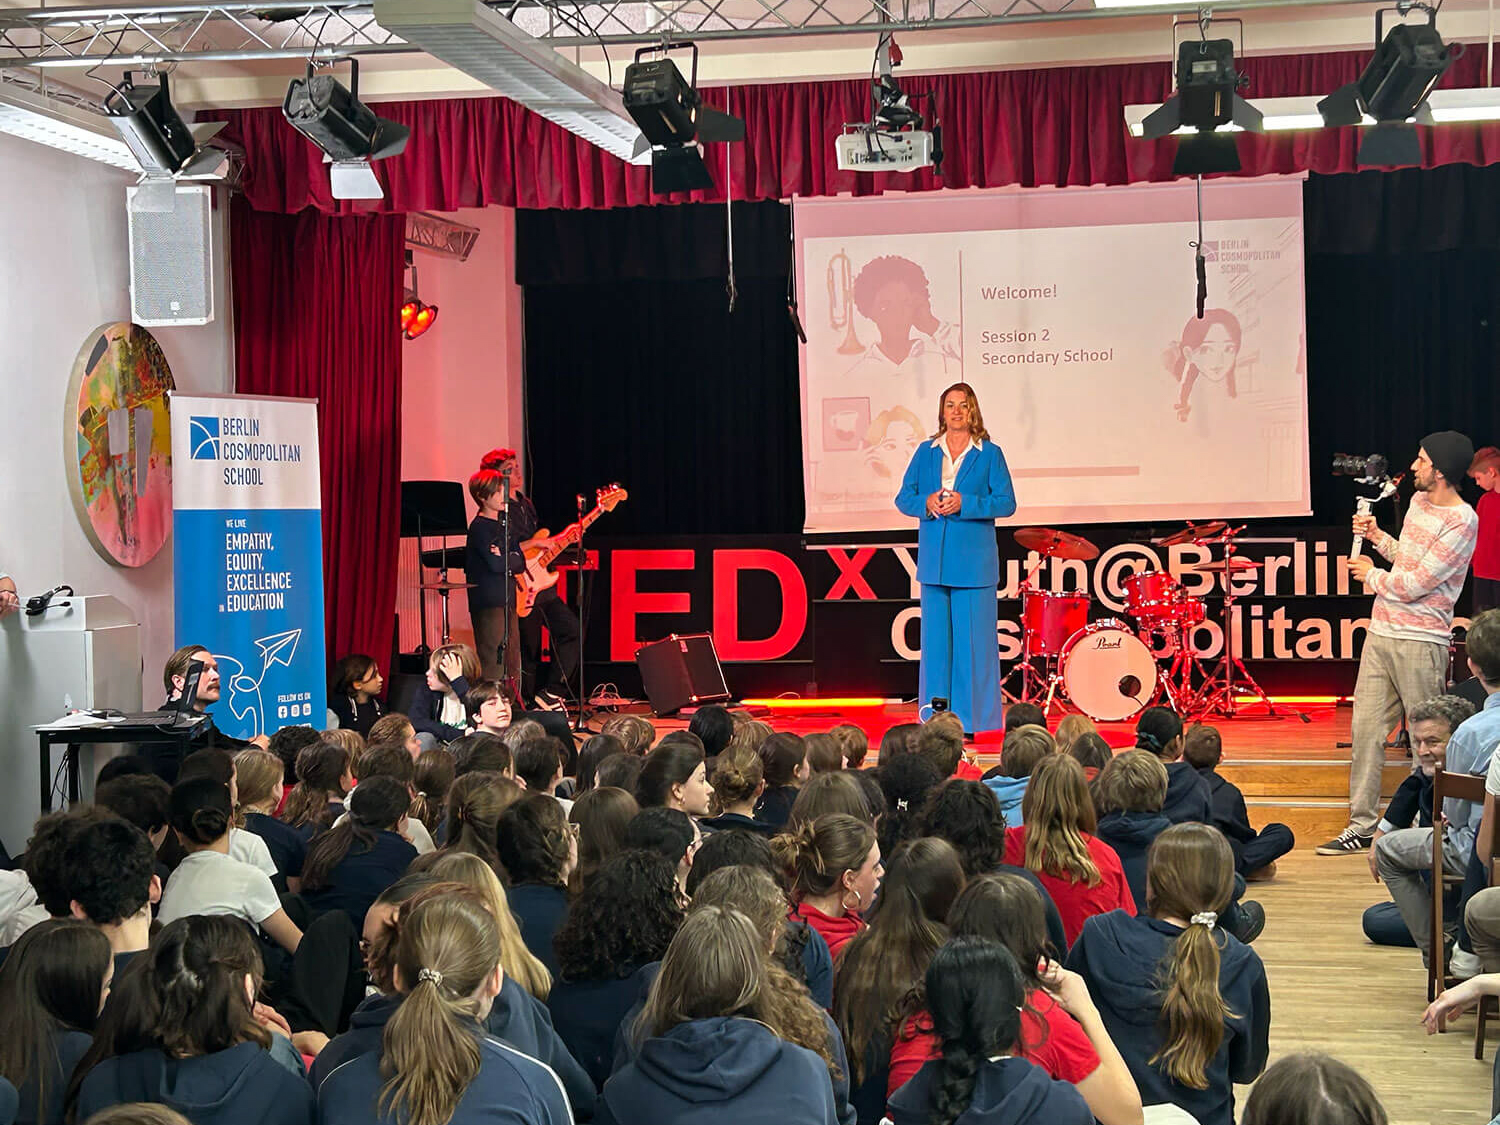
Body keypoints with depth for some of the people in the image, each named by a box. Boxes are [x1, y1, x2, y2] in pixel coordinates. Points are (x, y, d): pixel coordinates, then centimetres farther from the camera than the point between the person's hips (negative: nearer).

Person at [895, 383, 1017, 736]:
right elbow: (903, 498, 11)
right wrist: (926, 503, -11)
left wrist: (965, 503, -16)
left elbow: (1006, 503, -4)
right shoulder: (925, 452, 12)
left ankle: (974, 716, 4)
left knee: (974, 638, -3)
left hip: (974, 560, -3)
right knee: (935, 637, 5)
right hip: (934, 559, 3)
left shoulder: (990, 454, 2)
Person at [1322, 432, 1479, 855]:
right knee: (1365, 730, 6)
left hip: (1420, 643, -8)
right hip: (1380, 633, 8)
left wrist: (1372, 575, -3)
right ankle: (1361, 827, 12)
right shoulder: (1419, 501, 12)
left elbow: (1414, 584, -18)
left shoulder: (1461, 521, -15)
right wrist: (1377, 537, 12)